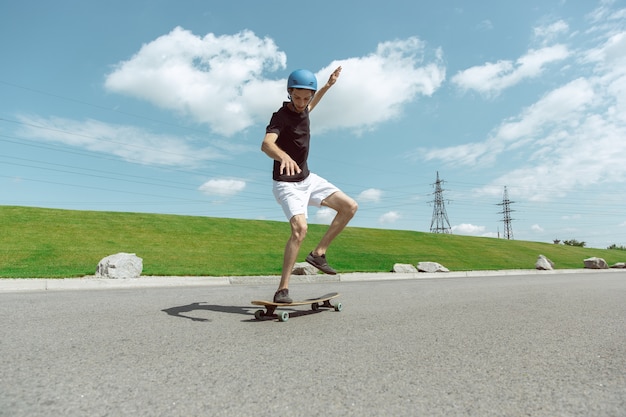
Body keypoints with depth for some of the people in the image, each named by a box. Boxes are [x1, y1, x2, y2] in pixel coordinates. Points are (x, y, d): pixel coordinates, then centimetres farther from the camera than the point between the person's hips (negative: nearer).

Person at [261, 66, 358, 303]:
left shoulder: (302, 110, 5)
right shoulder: (280, 116, -18)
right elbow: (266, 144, -38)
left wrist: (328, 85, 33)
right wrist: (283, 156, -60)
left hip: (308, 179, 8)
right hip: (287, 184, -8)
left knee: (350, 207, 0)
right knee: (300, 228, -28)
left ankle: (318, 253, 6)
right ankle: (282, 289, -17)